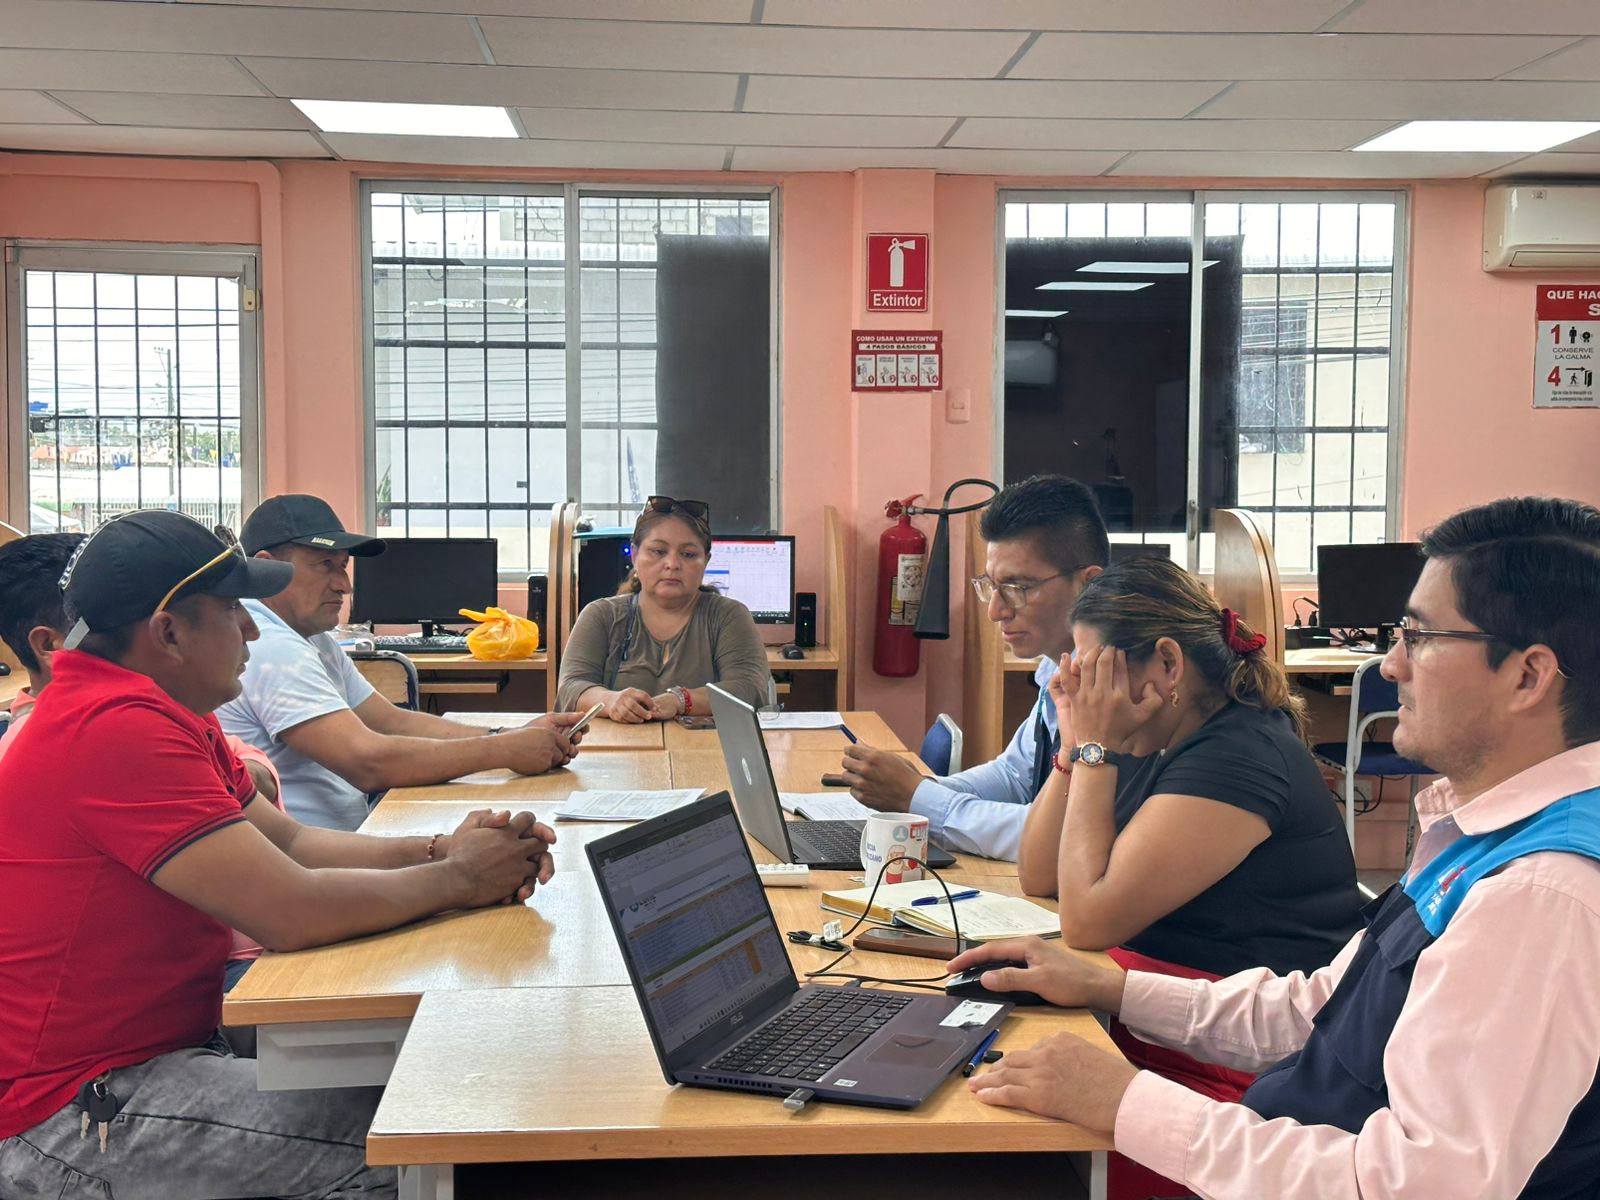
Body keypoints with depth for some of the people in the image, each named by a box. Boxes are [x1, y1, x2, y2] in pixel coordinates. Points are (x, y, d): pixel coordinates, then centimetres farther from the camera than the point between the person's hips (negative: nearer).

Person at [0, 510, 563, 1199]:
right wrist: (455, 878, -12)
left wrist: (437, 850, -6)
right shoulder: (118, 730, -24)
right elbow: (292, 913, -27)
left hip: (160, 1048, 10)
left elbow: (289, 842, 10)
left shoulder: (157, 714, 10)